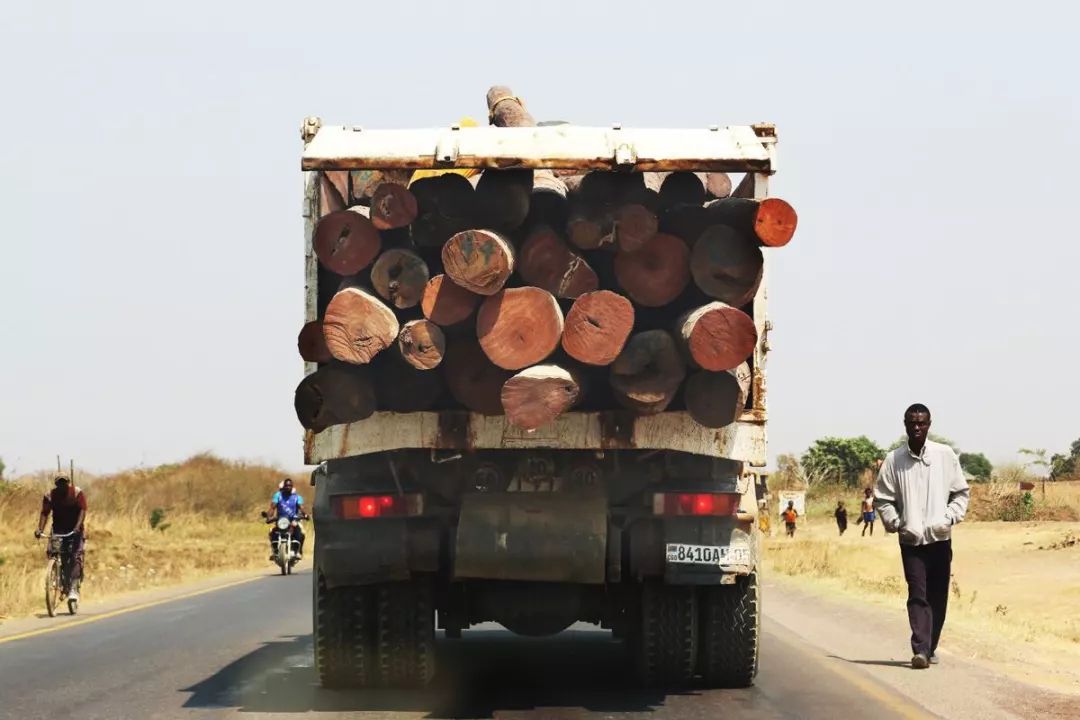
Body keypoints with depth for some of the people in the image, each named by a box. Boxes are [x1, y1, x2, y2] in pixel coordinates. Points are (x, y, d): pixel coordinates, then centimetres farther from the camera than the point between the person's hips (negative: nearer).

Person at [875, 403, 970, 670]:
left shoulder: (946, 455, 1)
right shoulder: (894, 460, 0)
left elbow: (961, 492, 8)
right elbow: (882, 498, 6)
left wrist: (949, 518, -6)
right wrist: (896, 523, -7)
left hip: (941, 538, 2)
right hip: (911, 540, -2)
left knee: (938, 597, 8)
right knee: (917, 595, -11)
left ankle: (930, 647, 21)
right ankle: (920, 650, -19)